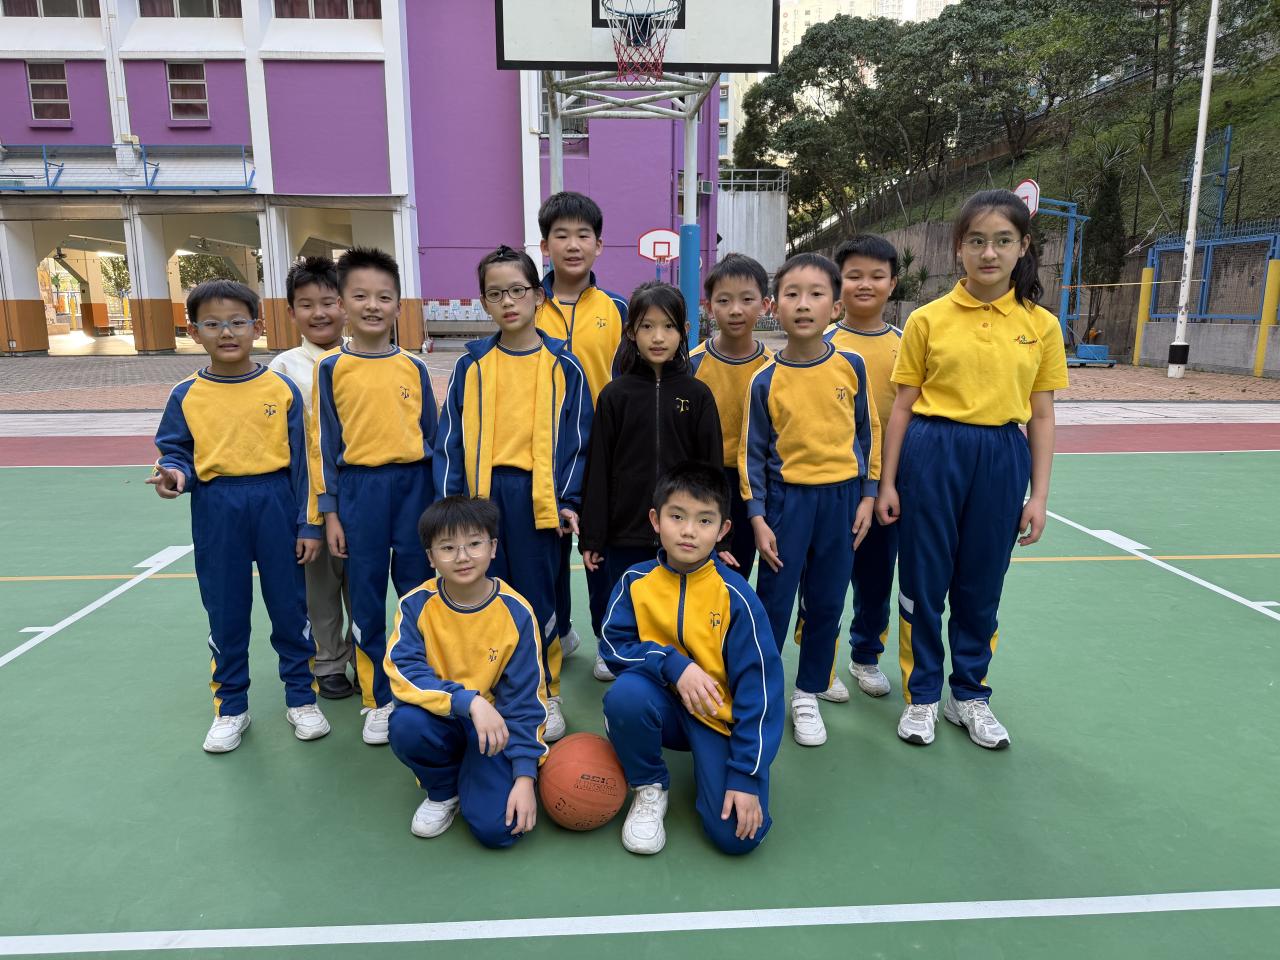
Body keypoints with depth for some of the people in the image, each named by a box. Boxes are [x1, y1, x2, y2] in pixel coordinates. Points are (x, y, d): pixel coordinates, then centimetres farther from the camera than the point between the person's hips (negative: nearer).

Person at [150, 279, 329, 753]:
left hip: (274, 504, -1)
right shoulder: (185, 396, 1)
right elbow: (176, 452, 7)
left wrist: (308, 525, -2)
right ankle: (230, 708, 28)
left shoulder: (281, 388, -2)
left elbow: (301, 461, -1)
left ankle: (301, 698, 26)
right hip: (215, 510, 1)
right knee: (225, 614, 11)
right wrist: (175, 475, -17)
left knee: (289, 607, 8)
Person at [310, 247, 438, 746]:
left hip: (413, 484, 1)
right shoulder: (331, 368, 0)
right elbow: (324, 442, 2)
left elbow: (431, 435, 8)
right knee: (366, 596, 7)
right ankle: (378, 699, 21)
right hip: (359, 487, -1)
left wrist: (438, 504, 7)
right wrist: (329, 511, -1)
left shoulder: (414, 367, 4)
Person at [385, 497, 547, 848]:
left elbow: (525, 700, -11)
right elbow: (403, 673, -24)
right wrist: (470, 701, -37)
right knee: (406, 724, -34)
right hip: (439, 718, 1)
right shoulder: (416, 605, -13)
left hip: (494, 724, -1)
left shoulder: (516, 612, -14)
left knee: (497, 826, -22)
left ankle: (470, 777, 15)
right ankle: (442, 792, 1)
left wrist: (525, 776, -18)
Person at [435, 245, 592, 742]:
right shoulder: (471, 364, 3)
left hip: (538, 496, -1)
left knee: (537, 598, 8)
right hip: (481, 495, 2)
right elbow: (450, 439, 5)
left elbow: (574, 437, 3)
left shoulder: (562, 364, 1)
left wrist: (568, 500, -2)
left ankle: (545, 693, 25)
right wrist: (451, 502, 0)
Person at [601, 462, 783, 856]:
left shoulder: (736, 596, -16)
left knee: (737, 834, -18)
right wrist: (673, 665, -27)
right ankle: (650, 789, -3)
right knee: (625, 694, -32)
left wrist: (746, 775, -18)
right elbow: (614, 646, -9)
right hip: (663, 704, 2)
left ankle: (712, 767, 16)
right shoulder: (636, 582, -9)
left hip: (720, 714, -2)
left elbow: (758, 687, -14)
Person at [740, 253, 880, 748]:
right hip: (787, 498, -2)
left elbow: (868, 432, 7)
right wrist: (758, 518, -5)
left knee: (826, 604, 11)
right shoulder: (765, 380, -7)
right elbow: (753, 452, -2)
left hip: (841, 497, 2)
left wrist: (867, 495, 5)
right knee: (773, 603, 5)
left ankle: (808, 694, 28)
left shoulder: (850, 366, -3)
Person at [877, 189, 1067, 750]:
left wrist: (1039, 495, 3)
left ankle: (969, 695, 32)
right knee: (923, 580, 7)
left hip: (1002, 459, 2)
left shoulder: (1041, 325, 3)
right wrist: (887, 482, -1)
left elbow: (1041, 417, 6)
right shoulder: (928, 319, -2)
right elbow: (903, 406, 1)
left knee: (981, 584, 13)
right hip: (933, 454, -1)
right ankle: (922, 696, 26)